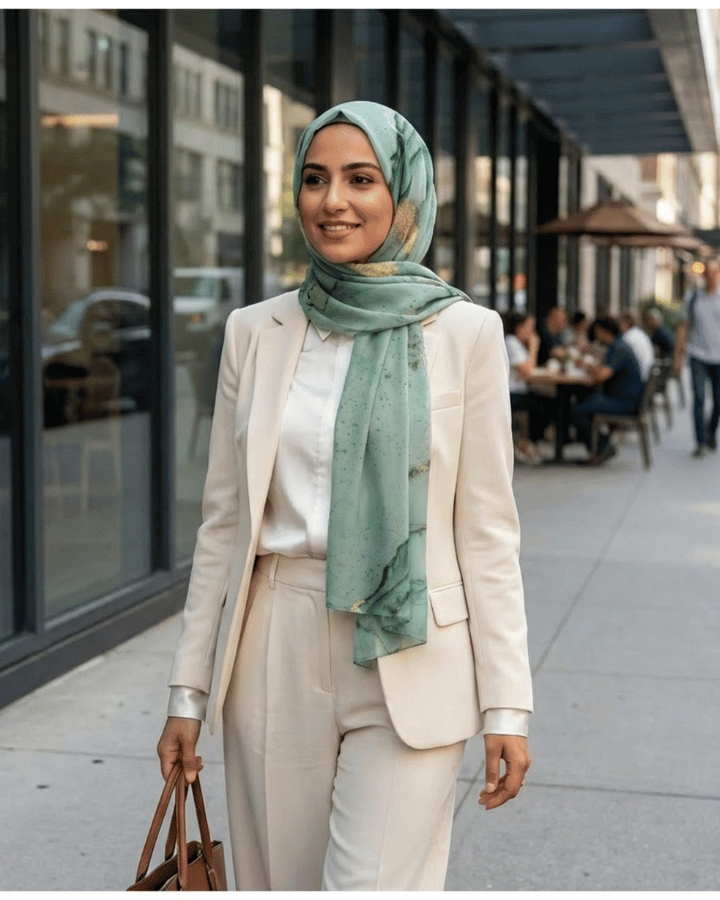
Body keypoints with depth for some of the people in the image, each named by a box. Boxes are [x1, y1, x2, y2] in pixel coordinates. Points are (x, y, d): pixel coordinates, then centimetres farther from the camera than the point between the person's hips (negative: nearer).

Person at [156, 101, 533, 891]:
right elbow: (223, 521, 8)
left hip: (407, 664, -3)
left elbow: (486, 531, -1)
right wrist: (188, 690, 8)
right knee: (280, 882, 12)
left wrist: (506, 704, -3)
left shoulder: (464, 332, -3)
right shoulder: (253, 332, 5)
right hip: (275, 657, 3)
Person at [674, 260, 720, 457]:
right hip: (698, 354, 0)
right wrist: (678, 356, 6)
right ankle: (701, 442, -9)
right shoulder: (692, 297, 6)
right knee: (699, 397, -12)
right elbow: (683, 328, 10)